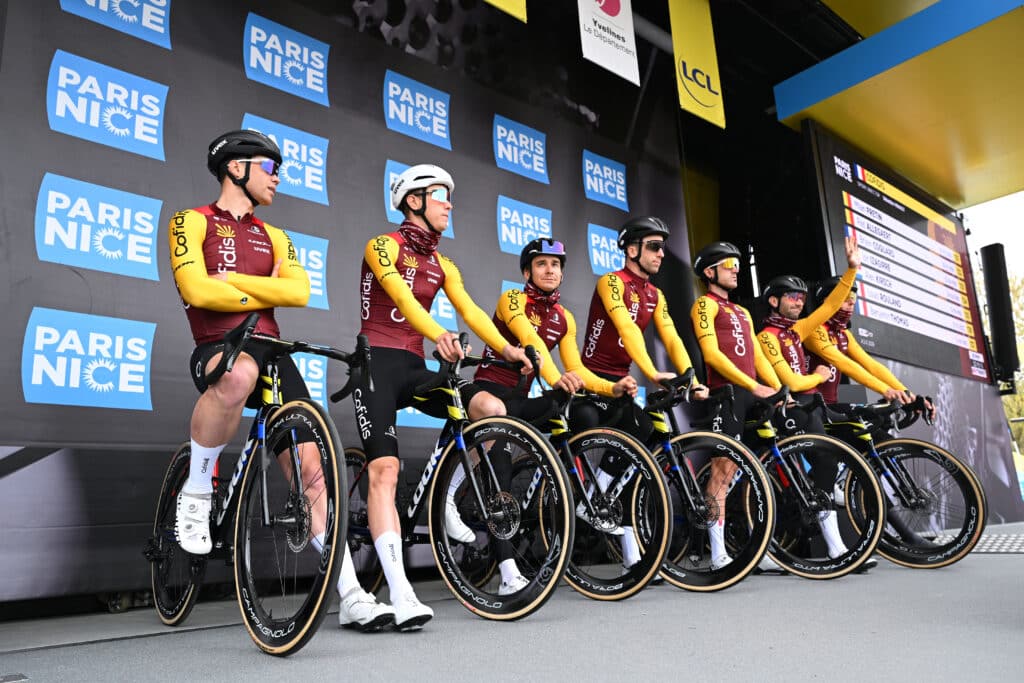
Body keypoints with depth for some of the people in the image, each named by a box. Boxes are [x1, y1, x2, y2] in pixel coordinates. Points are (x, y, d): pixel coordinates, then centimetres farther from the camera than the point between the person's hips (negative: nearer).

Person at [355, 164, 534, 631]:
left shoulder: (443, 266, 15)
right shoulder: (383, 246, -3)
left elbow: (471, 311, 1)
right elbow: (400, 295, -21)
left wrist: (506, 348, -15)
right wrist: (438, 335, -39)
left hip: (414, 369, 6)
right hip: (377, 364, -6)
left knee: (491, 408, -17)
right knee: (384, 470, -19)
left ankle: (451, 501, 0)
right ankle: (401, 595, -23)